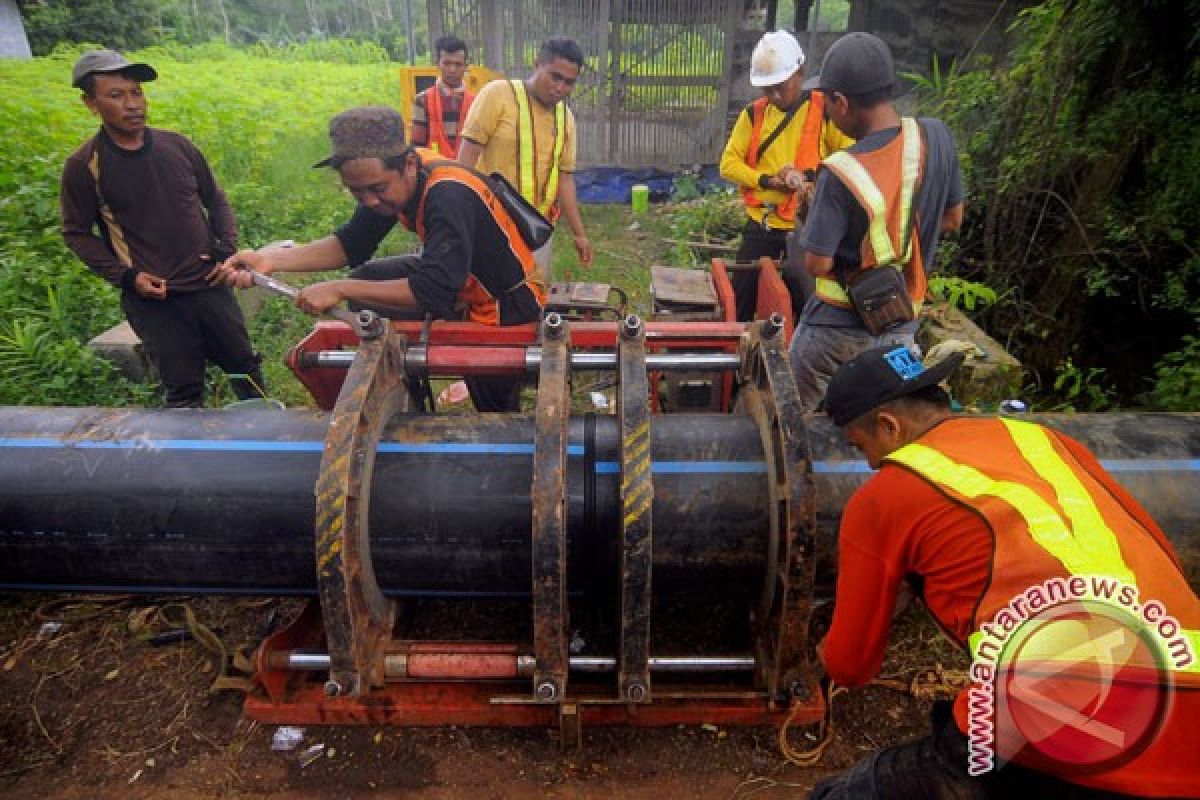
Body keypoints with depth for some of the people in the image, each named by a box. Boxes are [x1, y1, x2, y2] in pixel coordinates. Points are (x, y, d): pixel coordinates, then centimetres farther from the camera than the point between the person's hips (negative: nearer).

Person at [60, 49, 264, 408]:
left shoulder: (177, 145, 1)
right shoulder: (84, 166, -7)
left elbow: (216, 200, 13)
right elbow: (77, 233, 2)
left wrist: (228, 249, -2)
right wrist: (124, 276, -11)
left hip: (210, 286, 3)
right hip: (153, 299, -3)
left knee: (245, 365, 16)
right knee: (184, 391, 4)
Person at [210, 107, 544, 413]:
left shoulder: (449, 195, -34)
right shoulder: (393, 177, -10)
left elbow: (432, 292, -39)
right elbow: (351, 244, -2)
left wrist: (340, 289, -33)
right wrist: (270, 259, -14)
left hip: (507, 309, -8)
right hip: (460, 280, 8)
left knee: (494, 413, 6)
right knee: (368, 279, 4)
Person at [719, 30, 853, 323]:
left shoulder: (824, 110, -5)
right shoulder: (754, 114, 3)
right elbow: (729, 163, -1)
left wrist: (809, 175, -23)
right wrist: (767, 180, -16)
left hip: (807, 227, -3)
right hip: (760, 224, 3)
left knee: (807, 304, 5)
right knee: (741, 300, 11)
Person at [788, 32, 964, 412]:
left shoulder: (841, 172, -26)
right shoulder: (936, 136, -9)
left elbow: (817, 265, -19)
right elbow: (952, 219, 5)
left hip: (841, 327, -5)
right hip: (903, 322, 6)